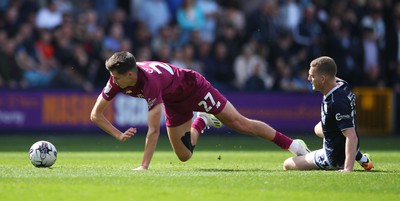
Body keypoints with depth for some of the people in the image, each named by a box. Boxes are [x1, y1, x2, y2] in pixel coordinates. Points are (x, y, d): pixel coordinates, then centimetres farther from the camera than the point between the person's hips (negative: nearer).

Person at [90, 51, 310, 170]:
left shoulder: (150, 82, -42)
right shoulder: (117, 80, -23)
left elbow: (154, 130, -45)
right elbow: (96, 114, -14)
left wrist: (144, 166, -46)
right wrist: (119, 135, -27)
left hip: (192, 87, -7)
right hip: (174, 102, 7)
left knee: (240, 123, -10)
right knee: (184, 155, 9)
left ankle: (293, 144, -2)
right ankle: (201, 122, 38)